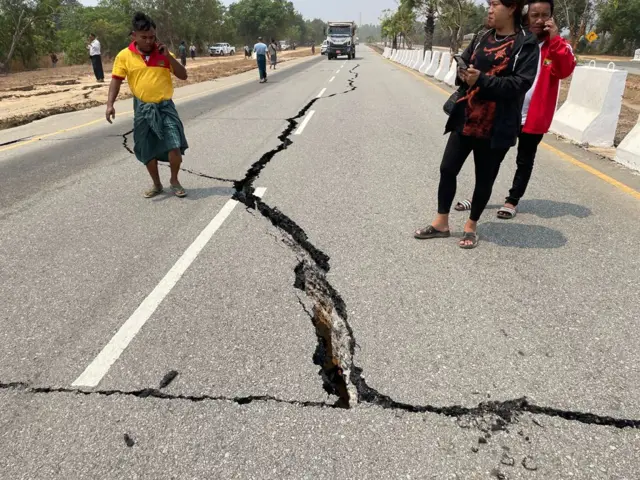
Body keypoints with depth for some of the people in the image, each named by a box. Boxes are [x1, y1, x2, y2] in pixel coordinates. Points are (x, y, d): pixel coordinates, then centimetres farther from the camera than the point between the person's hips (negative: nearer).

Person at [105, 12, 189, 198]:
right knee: (148, 151, 8)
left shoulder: (163, 53, 1)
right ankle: (157, 184, 27)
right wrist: (110, 104, -9)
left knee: (175, 146, -11)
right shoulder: (124, 55, -2)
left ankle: (174, 181, 13)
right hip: (143, 108, 1)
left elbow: (183, 75, 1)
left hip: (165, 106, 0)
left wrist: (168, 56, -11)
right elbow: (116, 80, 2)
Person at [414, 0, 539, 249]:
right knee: (448, 169, 5)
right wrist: (463, 75, -8)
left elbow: (521, 83, -16)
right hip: (466, 119, 5)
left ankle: (471, 226, 25)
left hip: (496, 126, -5)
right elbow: (463, 65, 17)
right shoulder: (481, 38, 11)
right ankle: (441, 223, 19)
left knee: (485, 178, 8)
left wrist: (482, 80, -25)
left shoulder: (526, 44, -7)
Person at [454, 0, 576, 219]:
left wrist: (555, 39, -23)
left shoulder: (557, 45, -1)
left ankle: (512, 201, 22)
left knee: (524, 160, 9)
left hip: (534, 117, -1)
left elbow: (566, 71, -17)